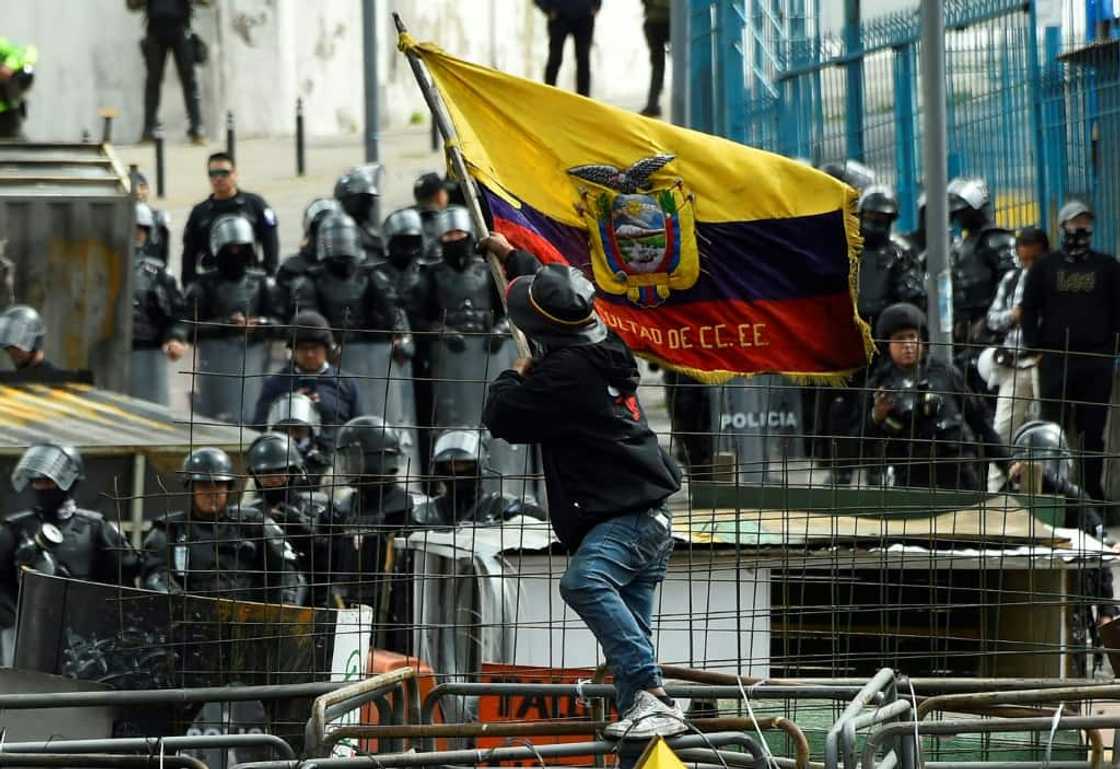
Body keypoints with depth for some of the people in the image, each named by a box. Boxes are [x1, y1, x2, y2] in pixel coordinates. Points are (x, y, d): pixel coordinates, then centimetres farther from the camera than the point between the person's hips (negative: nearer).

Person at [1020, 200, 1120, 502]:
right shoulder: (1045, 267, 9)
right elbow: (1029, 309, 9)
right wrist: (1035, 349, -1)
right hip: (1054, 360, 0)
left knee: (1093, 429, 3)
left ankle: (1092, 488, 8)